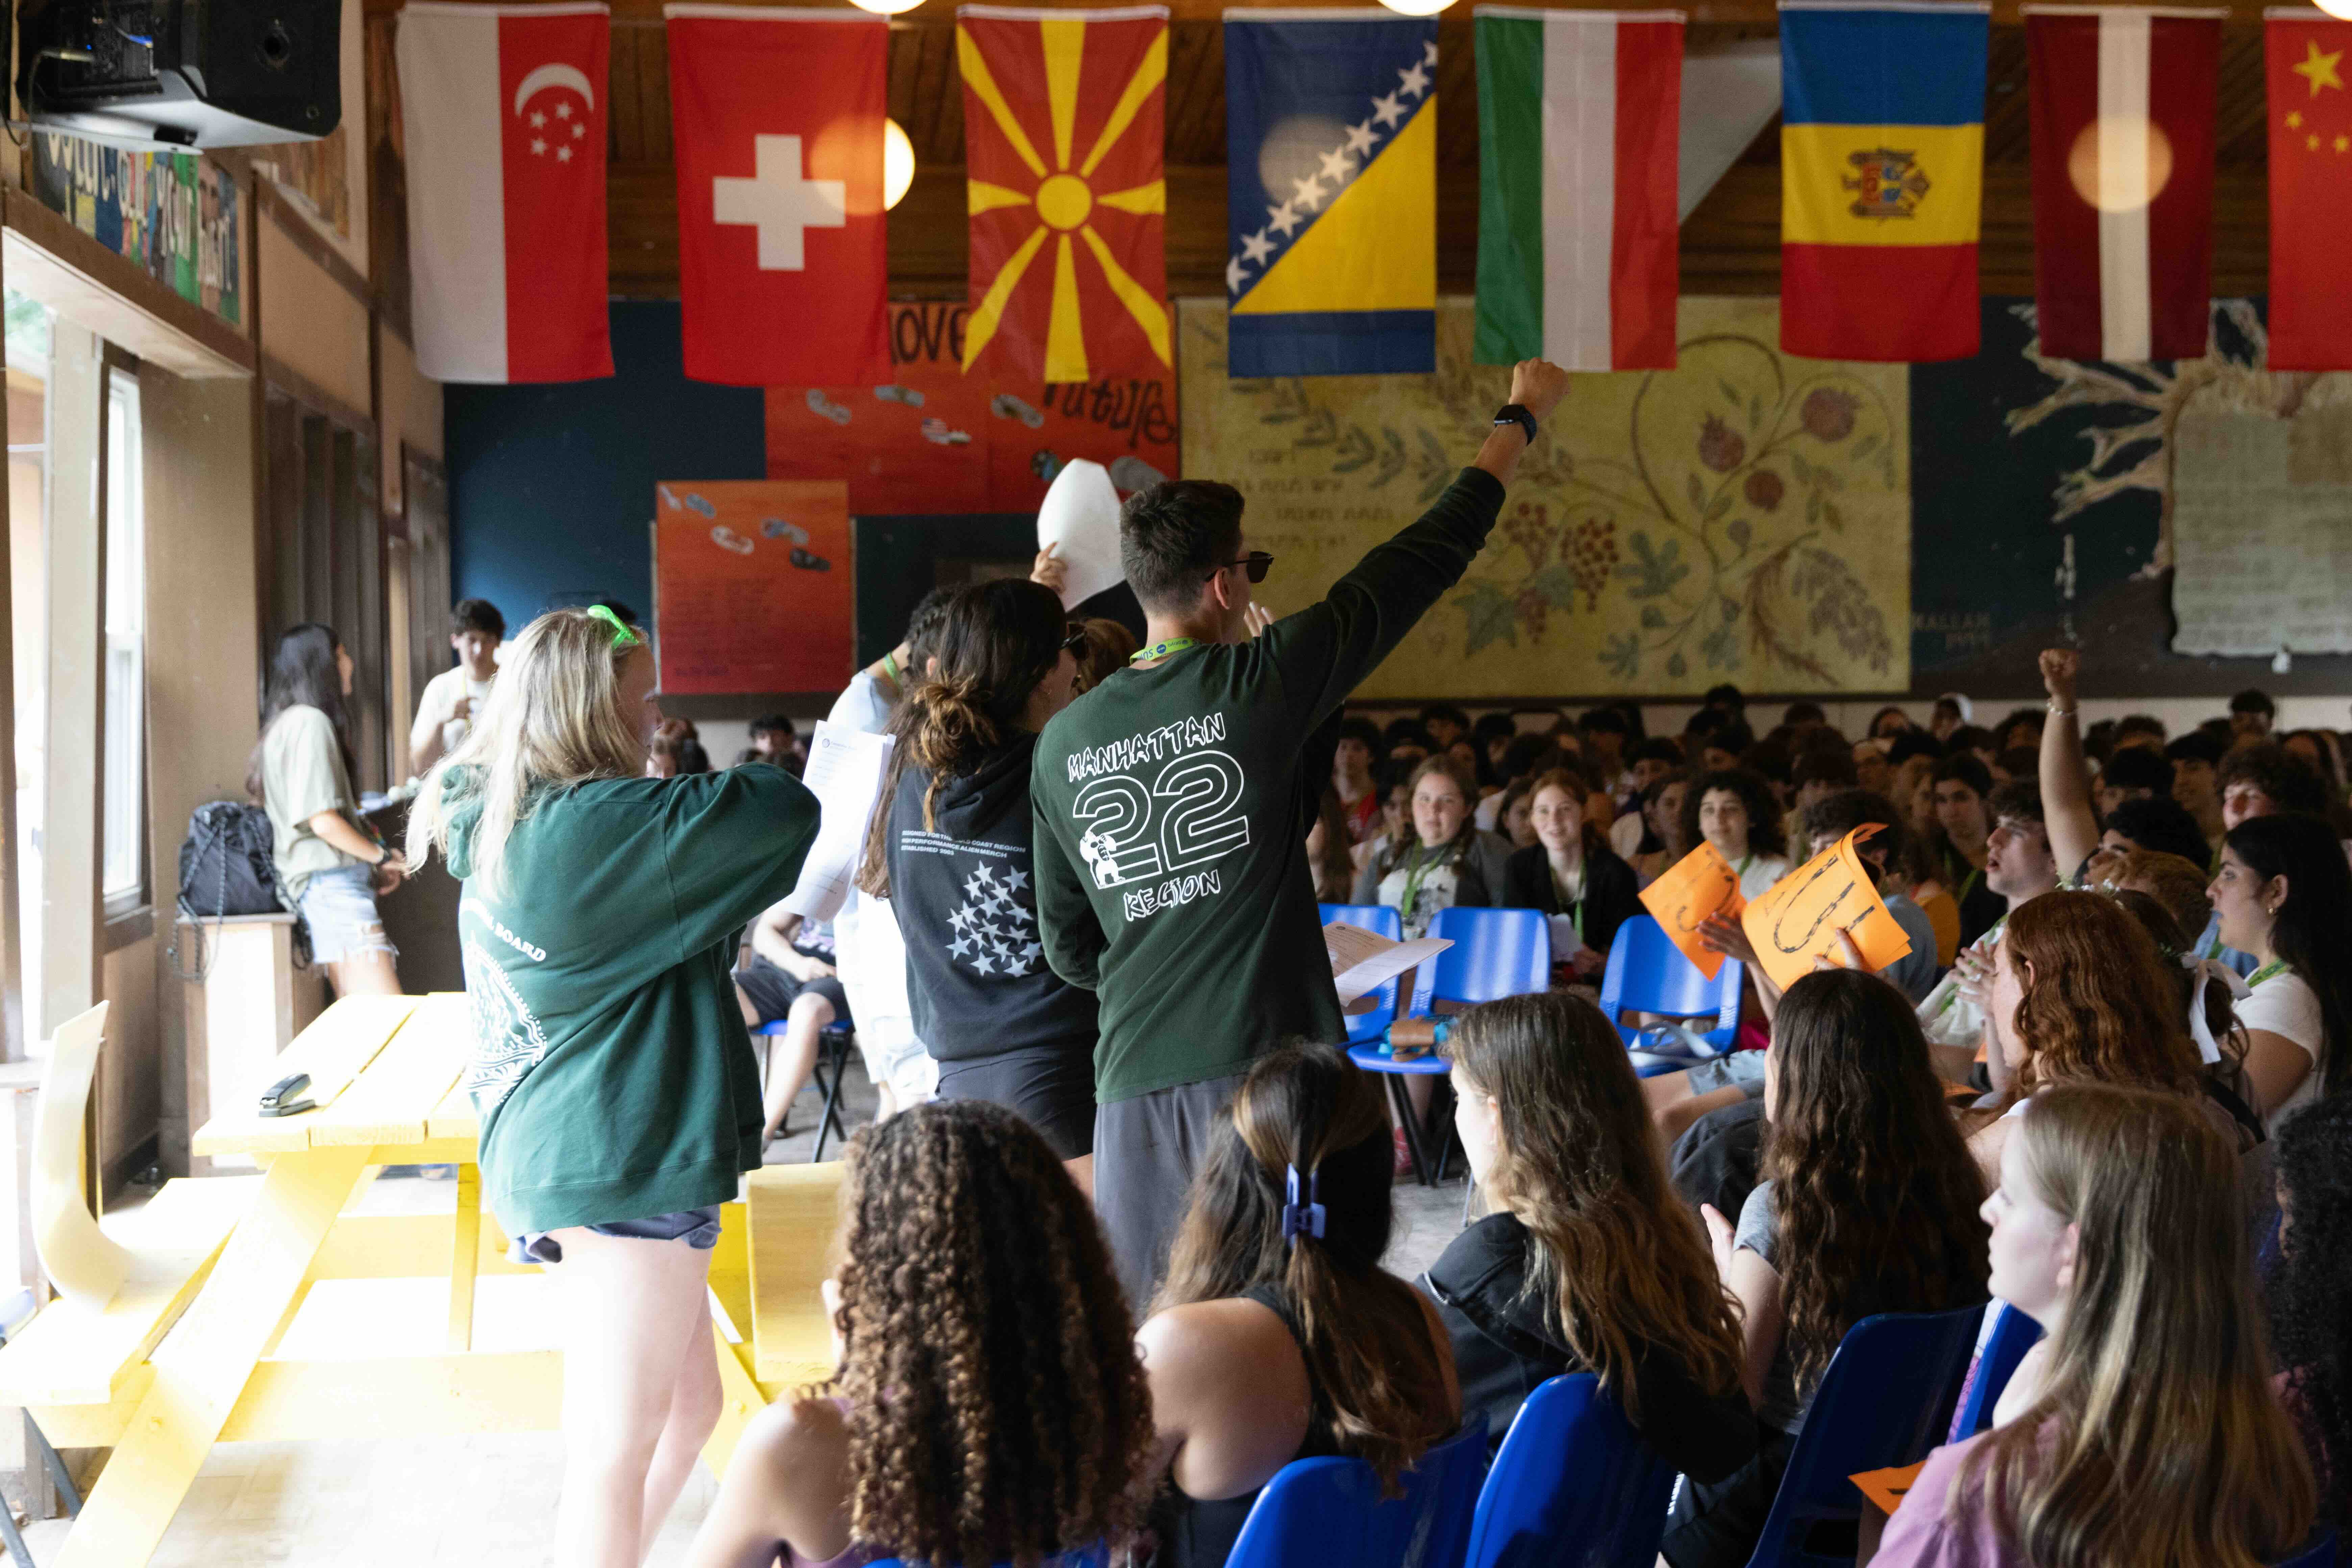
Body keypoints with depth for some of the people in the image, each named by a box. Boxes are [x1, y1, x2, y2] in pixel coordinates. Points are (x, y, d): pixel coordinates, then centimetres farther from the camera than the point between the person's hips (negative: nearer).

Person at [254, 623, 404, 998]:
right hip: (331, 882, -10)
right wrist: (382, 856, -2)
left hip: (322, 882, 10)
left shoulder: (286, 722, 21)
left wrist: (372, 867, 16)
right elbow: (323, 821, -16)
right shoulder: (311, 722, -9)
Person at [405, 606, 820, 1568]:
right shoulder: (596, 826, -19)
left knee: (690, 1403, 19)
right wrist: (735, 786, 1)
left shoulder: (496, 827, 8)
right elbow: (788, 811, -19)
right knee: (617, 1451, -2)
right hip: (619, 1164, -10)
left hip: (555, 1157, 10)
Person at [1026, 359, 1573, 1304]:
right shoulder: (1261, 683, -7)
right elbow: (1426, 557, 4)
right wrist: (1522, 416, 16)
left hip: (1132, 1085, 5)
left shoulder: (1063, 744, 6)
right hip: (1263, 1070, -4)